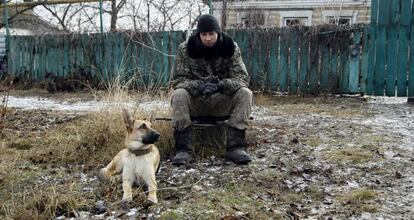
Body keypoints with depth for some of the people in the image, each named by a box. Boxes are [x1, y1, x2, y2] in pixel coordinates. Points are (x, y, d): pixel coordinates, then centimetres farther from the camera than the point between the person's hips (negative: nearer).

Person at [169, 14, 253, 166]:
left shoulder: (231, 48, -6)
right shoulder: (185, 49, -8)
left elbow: (243, 78, -11)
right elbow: (177, 80, -11)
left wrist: (222, 85, -33)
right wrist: (199, 86, -32)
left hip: (222, 103, 1)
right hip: (194, 102, -1)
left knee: (245, 94, -25)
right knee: (179, 95, -31)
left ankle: (235, 147, -26)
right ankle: (183, 149, -27)